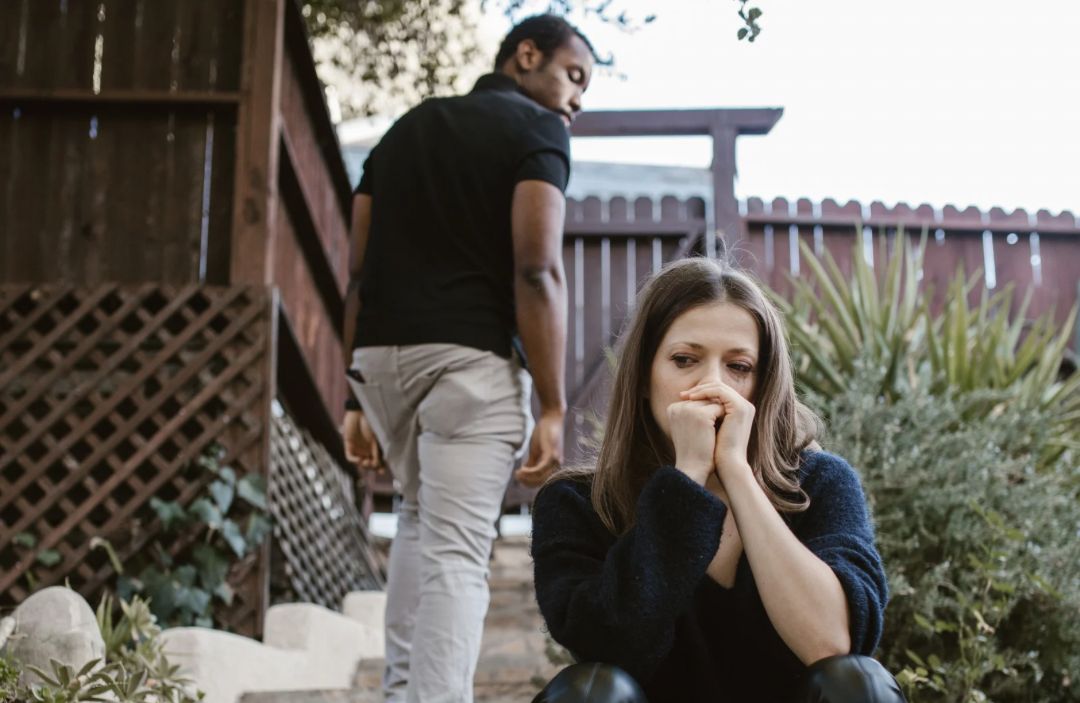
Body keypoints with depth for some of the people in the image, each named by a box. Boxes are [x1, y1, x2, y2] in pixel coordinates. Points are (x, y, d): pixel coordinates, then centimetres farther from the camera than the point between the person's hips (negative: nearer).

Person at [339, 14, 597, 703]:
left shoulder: (408, 126, 20)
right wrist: (554, 407, -12)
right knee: (455, 554, -6)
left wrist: (358, 399, 17)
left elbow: (359, 271, 15)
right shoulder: (537, 130, 2)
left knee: (422, 512, 26)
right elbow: (536, 272, -11)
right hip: (471, 359, -6)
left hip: (380, 355, 6)